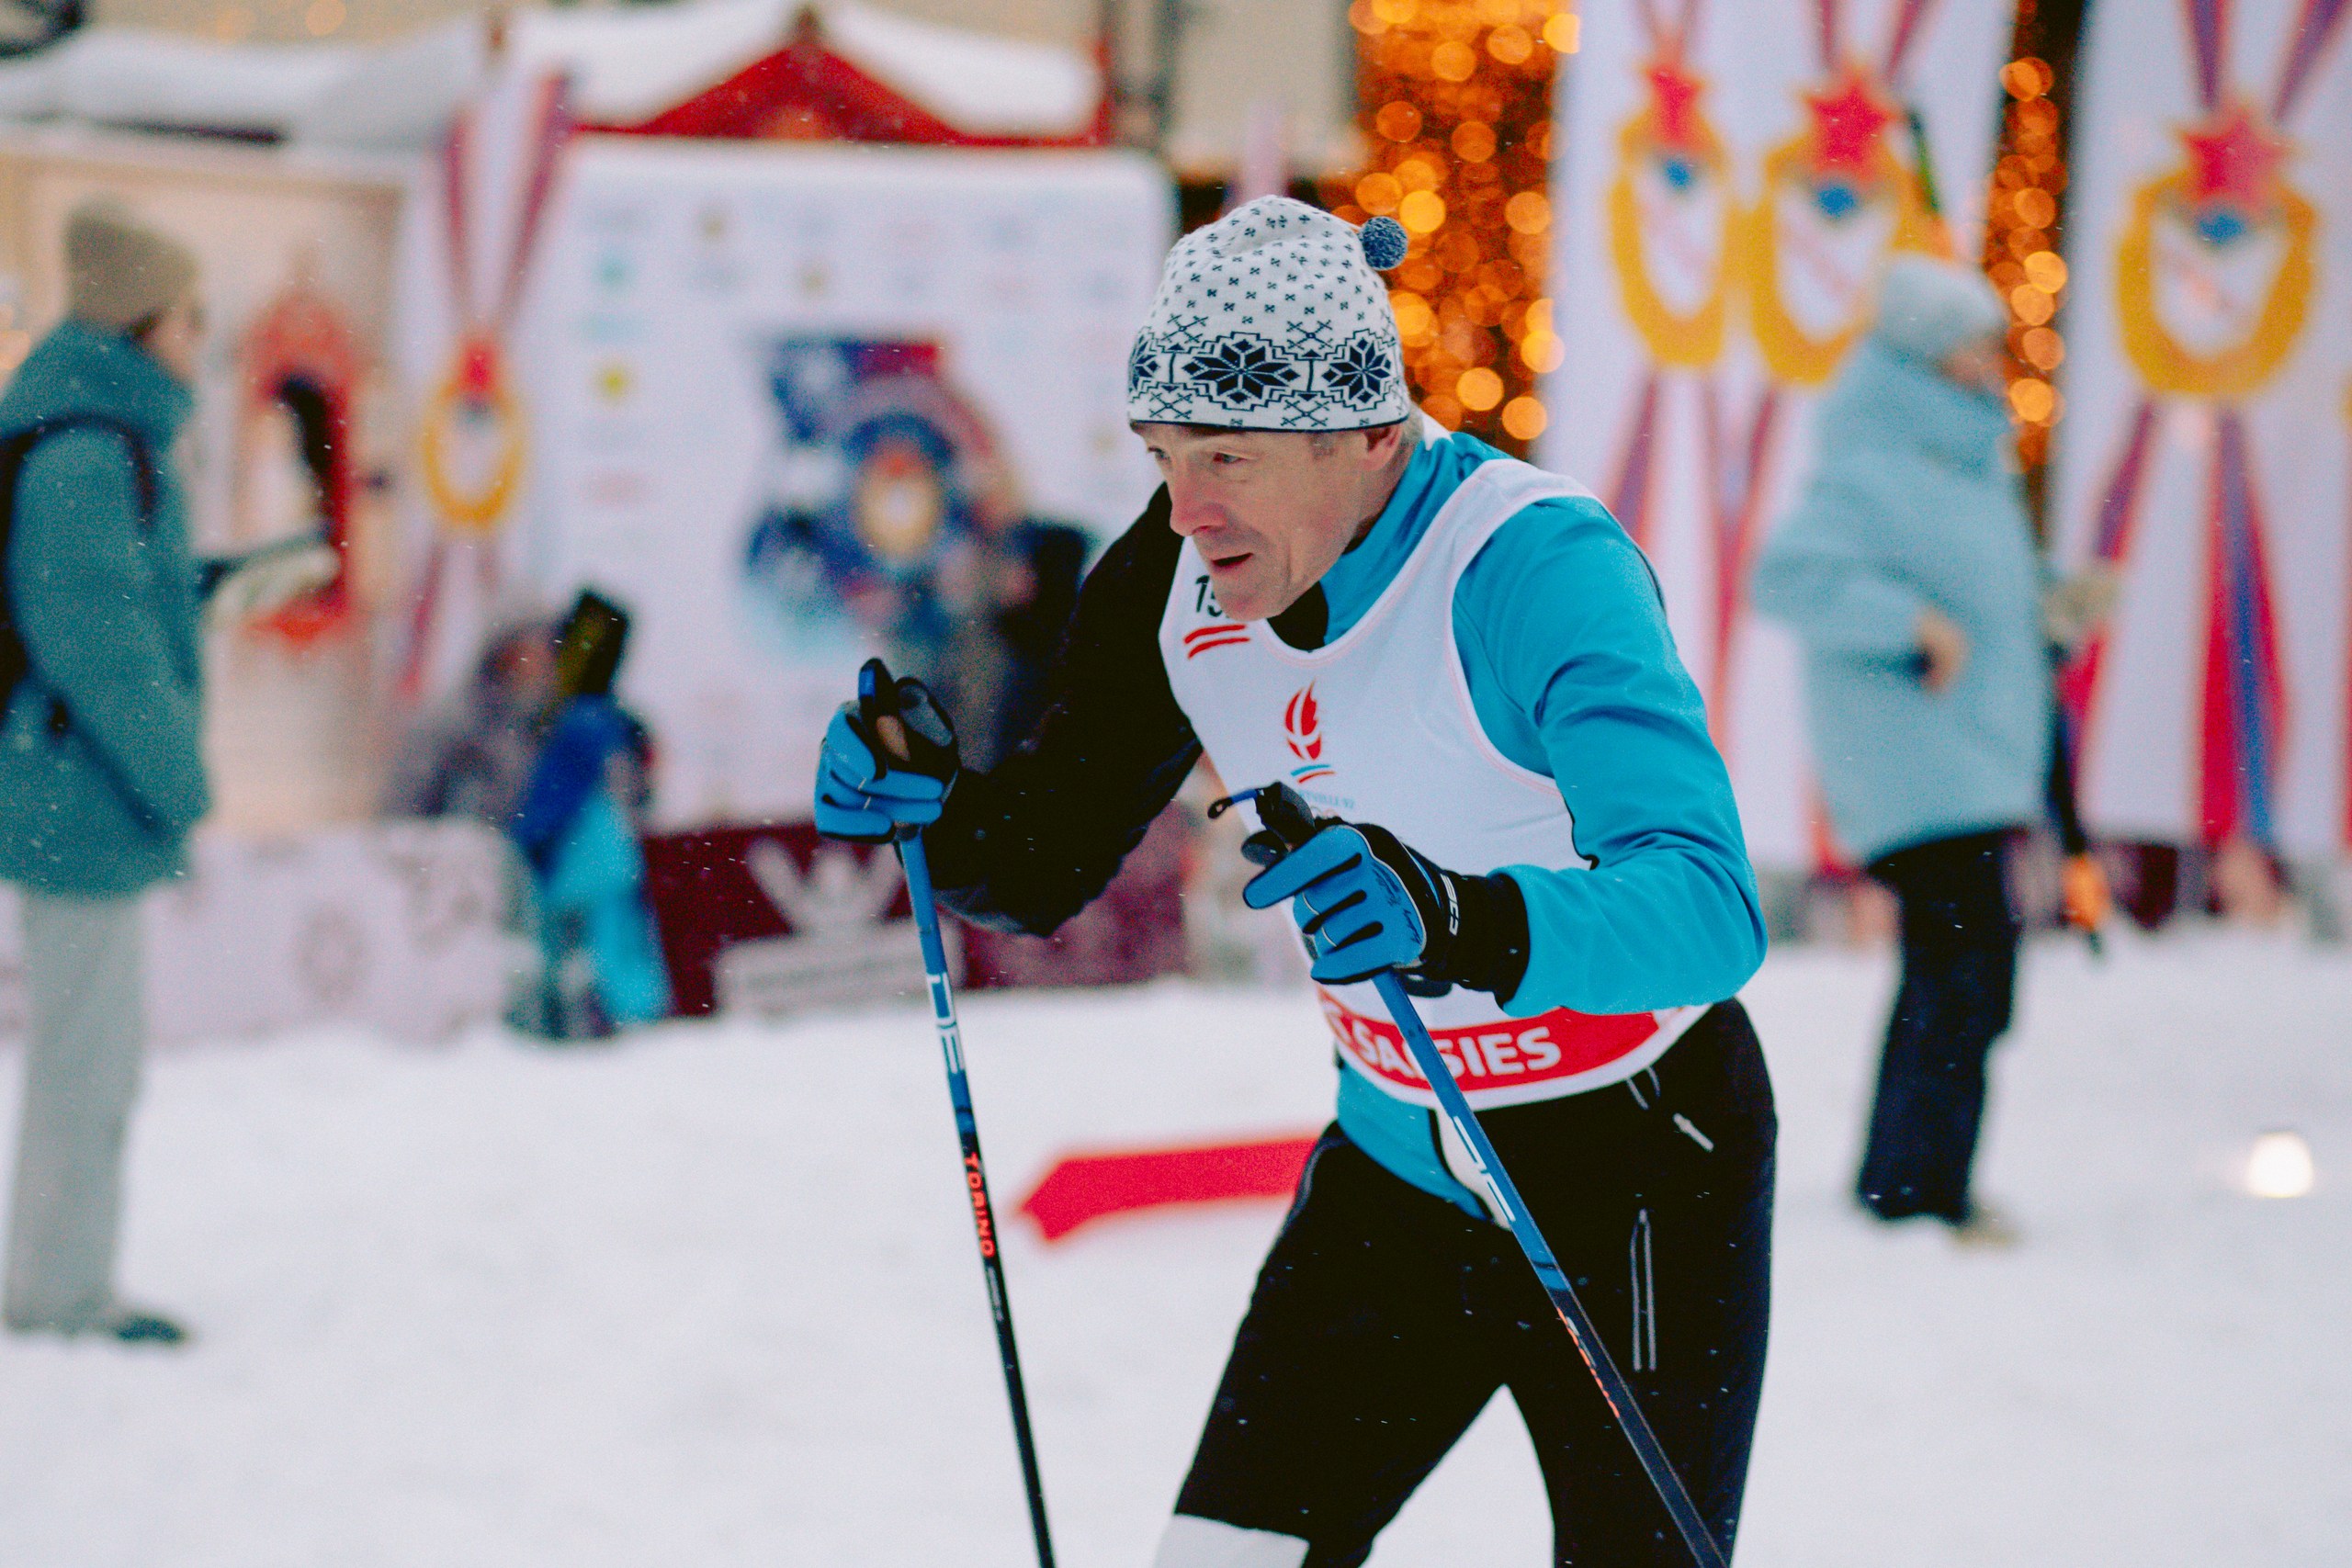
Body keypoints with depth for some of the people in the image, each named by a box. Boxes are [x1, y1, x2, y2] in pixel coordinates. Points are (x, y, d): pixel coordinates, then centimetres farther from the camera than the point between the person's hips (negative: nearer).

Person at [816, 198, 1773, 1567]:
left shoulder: (1539, 570, -27)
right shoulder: (1180, 582, -8)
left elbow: (1710, 911, -39)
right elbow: (1045, 864, 3)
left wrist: (1467, 924, -57)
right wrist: (932, 802, -19)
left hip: (1637, 1175, -5)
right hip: (1397, 1168, 6)